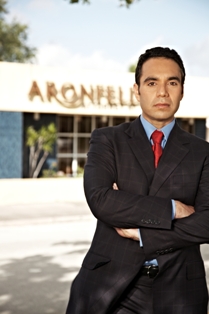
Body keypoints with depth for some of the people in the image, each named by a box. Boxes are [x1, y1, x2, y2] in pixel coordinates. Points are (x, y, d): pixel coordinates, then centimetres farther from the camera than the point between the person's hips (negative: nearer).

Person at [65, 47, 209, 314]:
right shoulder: (107, 140, 2)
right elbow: (100, 199, -15)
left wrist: (143, 234, -13)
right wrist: (171, 209, -14)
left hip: (178, 288, 2)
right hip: (109, 282, -1)